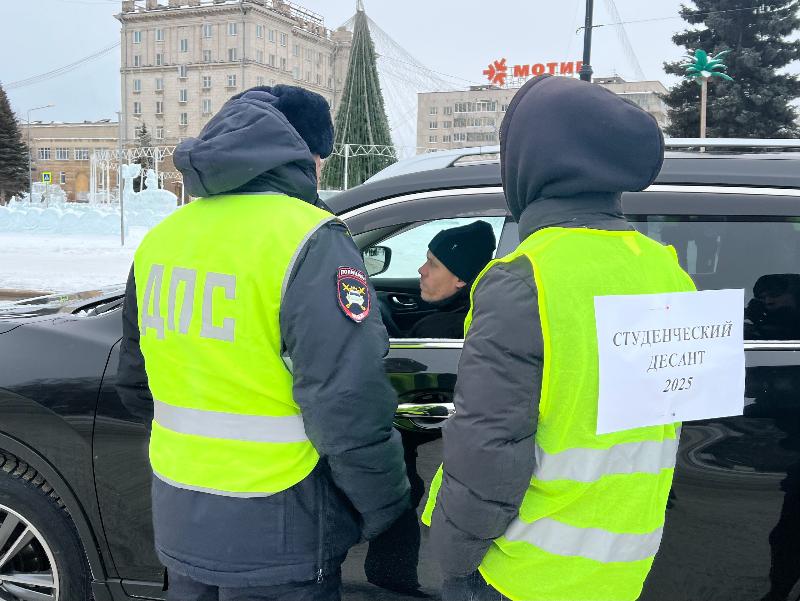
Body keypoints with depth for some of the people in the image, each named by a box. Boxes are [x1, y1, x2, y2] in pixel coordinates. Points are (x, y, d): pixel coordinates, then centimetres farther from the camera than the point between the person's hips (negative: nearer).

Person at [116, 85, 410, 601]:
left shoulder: (163, 236, 4)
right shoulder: (309, 242, -18)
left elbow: (136, 388, 14)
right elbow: (349, 410, -23)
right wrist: (385, 510, -8)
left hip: (178, 521, 7)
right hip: (275, 539, -6)